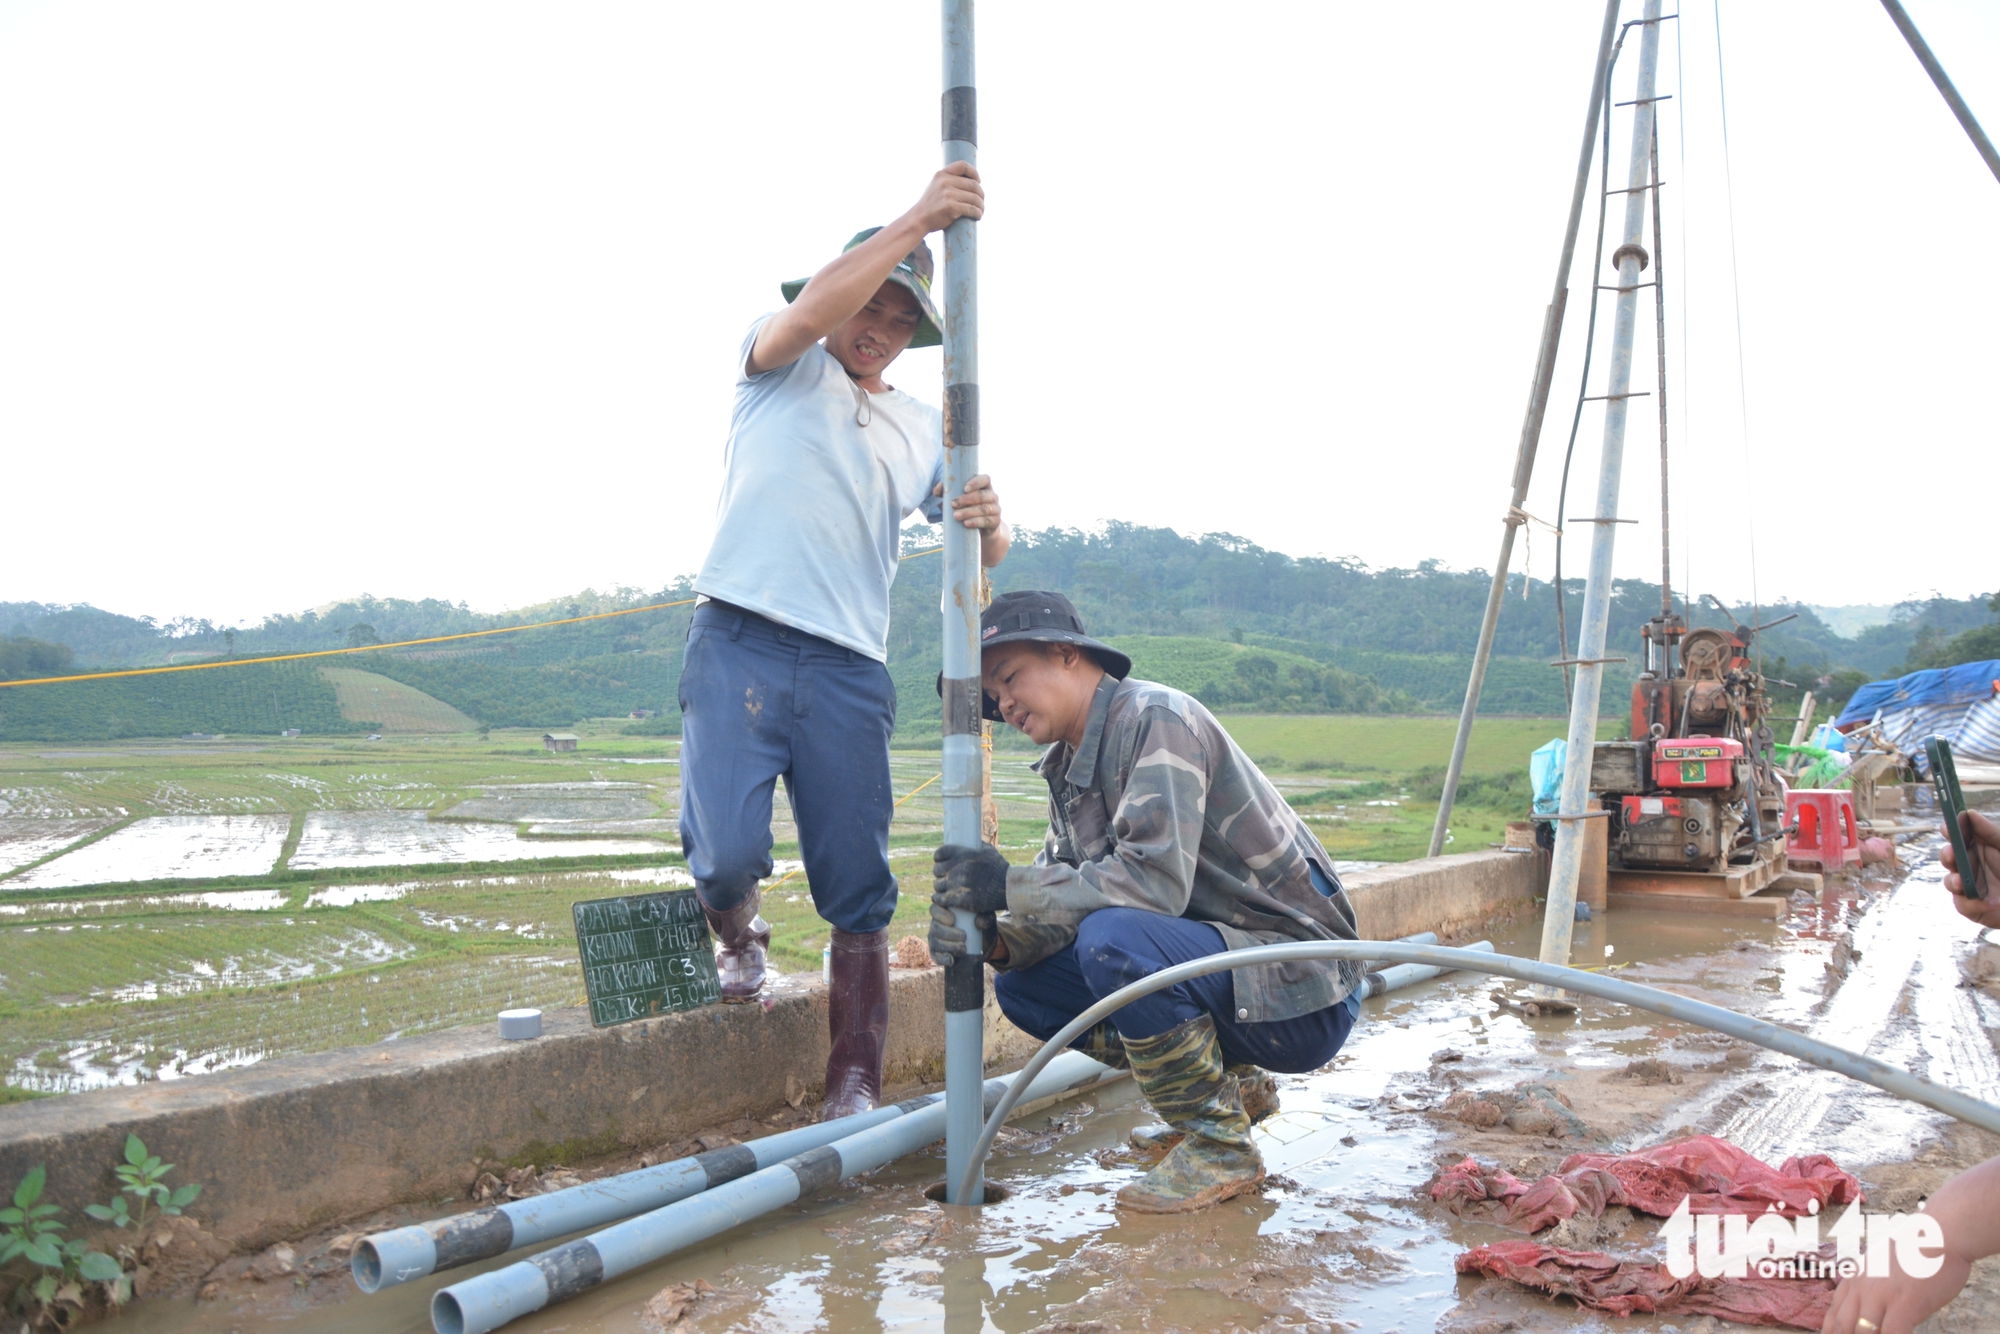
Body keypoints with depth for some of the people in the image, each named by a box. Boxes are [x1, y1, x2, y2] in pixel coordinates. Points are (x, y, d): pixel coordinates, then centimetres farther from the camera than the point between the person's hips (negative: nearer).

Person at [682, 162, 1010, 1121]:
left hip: (850, 671, 3)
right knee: (727, 852, -14)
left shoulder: (924, 429, 21)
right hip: (740, 646, -3)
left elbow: (984, 554, 13)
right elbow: (810, 310, -12)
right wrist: (916, 222, -18)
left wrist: (987, 521, -11)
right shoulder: (782, 364, 12)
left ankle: (855, 1085, 10)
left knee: (860, 893, 0)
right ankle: (739, 939, 21)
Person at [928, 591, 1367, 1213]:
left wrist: (1010, 886, -22)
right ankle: (1231, 1085, 15)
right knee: (1024, 986, 5)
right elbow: (1062, 905, 7)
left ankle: (1220, 1145, -10)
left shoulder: (1156, 718, -17)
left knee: (1113, 939, -31)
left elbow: (1157, 880, -29)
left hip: (1303, 995, -9)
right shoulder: (1070, 770, 11)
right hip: (1226, 963, 9)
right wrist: (995, 937, -14)